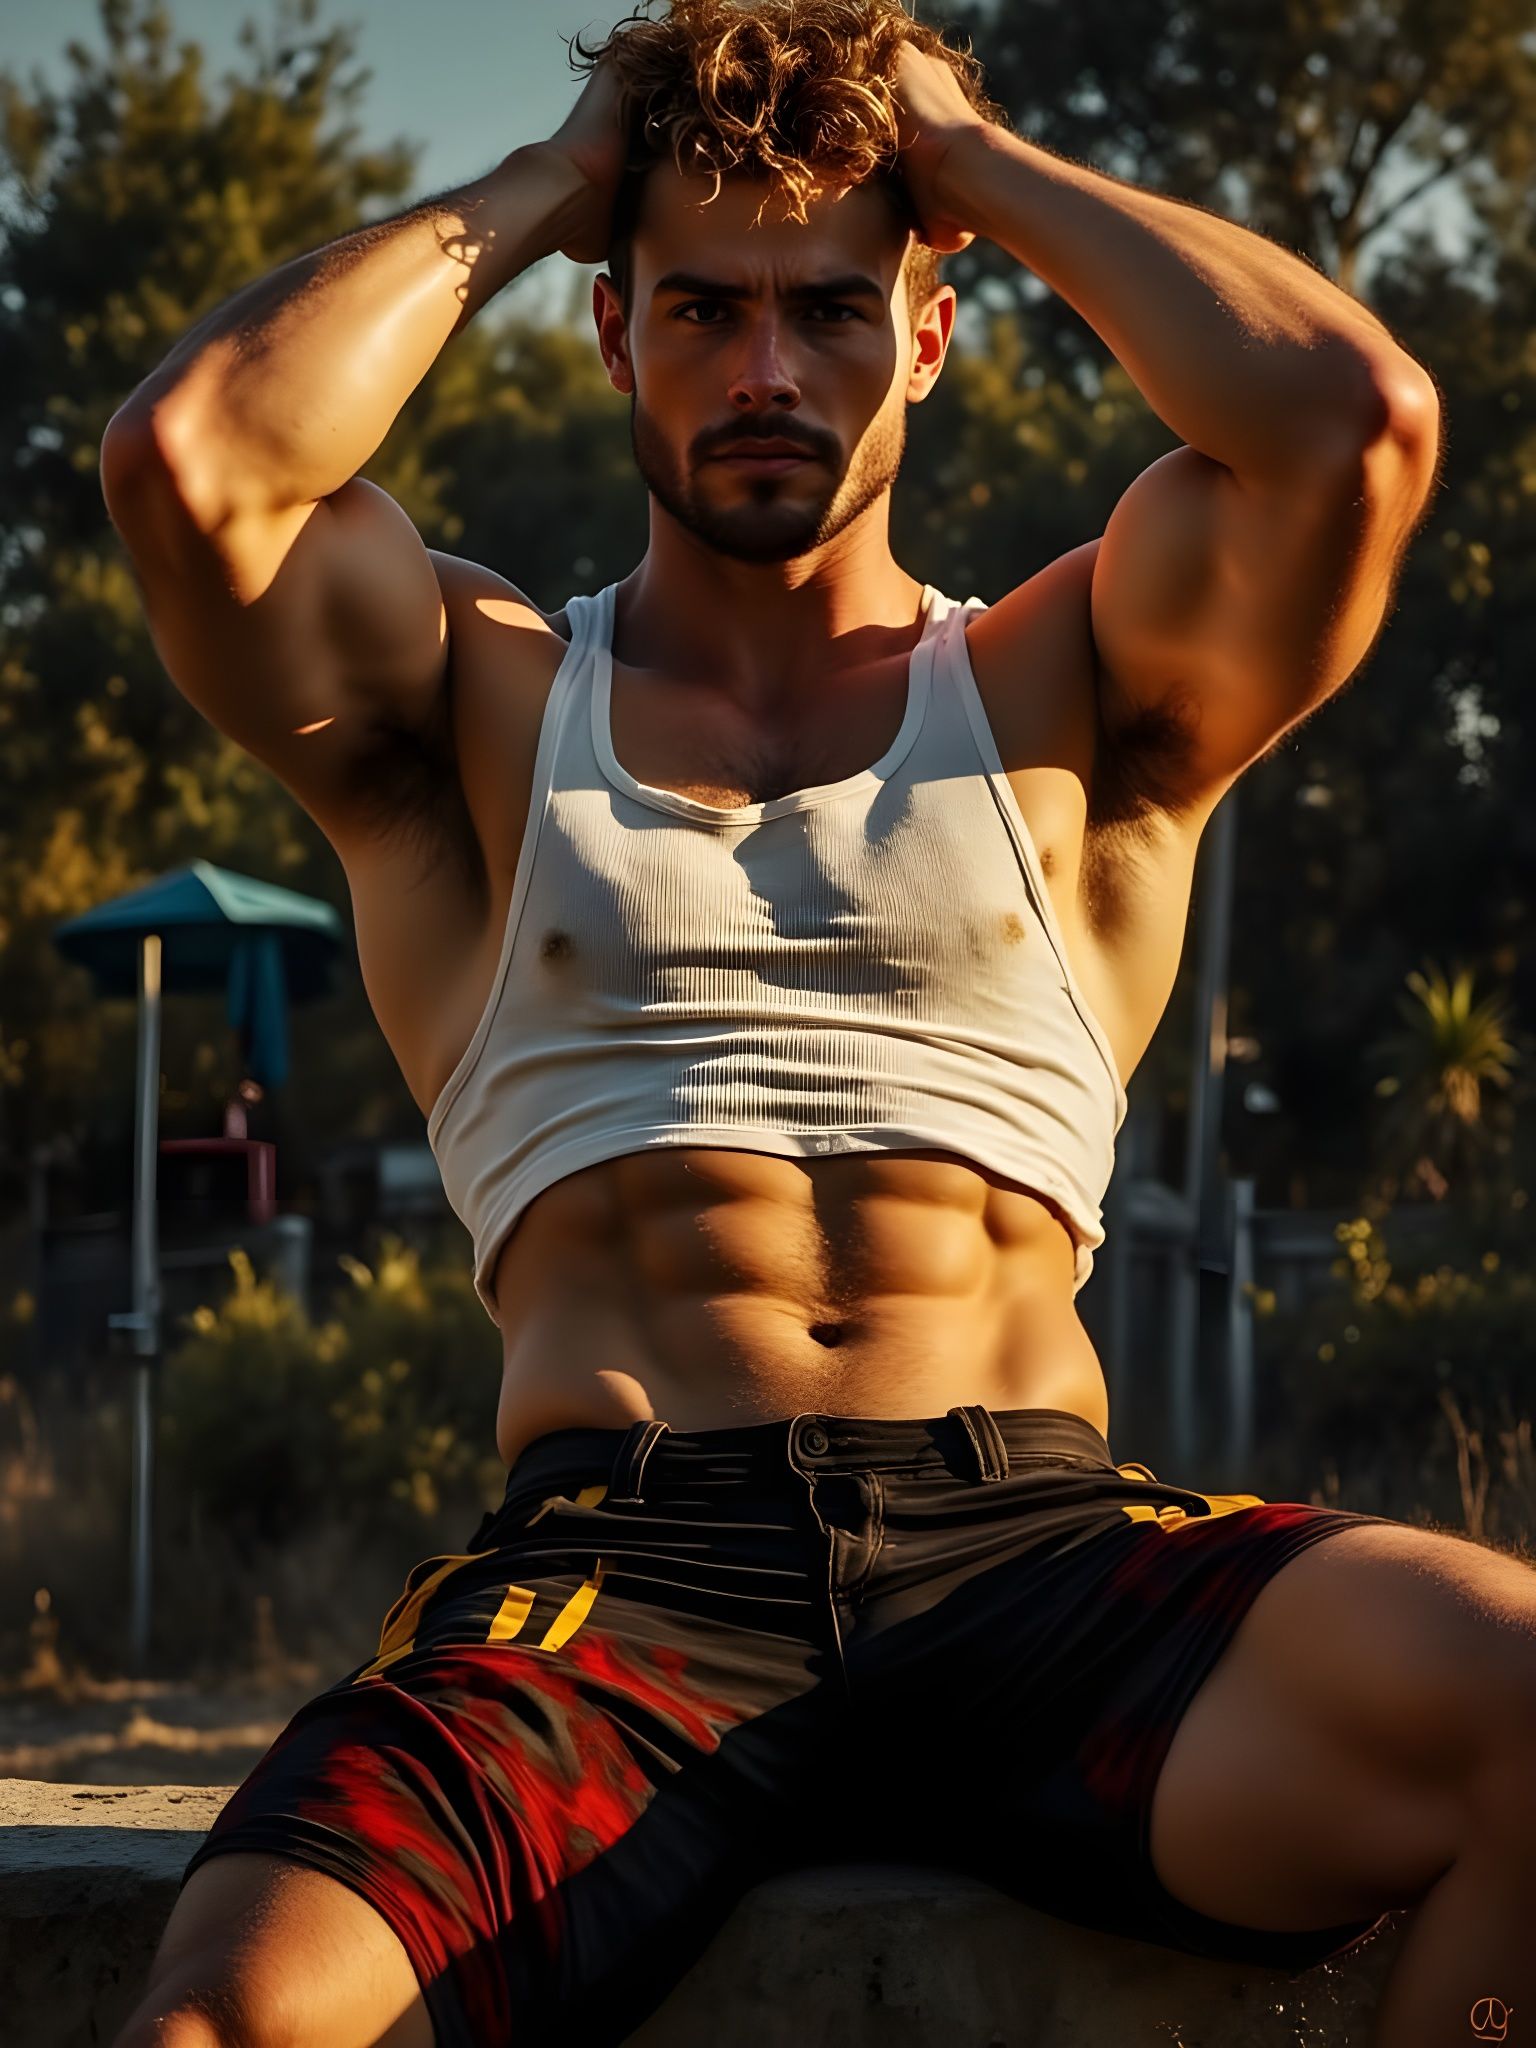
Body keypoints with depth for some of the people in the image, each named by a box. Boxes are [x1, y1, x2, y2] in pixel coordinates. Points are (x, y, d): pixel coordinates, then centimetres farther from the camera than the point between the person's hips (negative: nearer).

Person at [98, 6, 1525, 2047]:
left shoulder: (1062, 691, 21)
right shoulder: (480, 696, 20)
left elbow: (1361, 420, 1)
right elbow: (184, 456, -1)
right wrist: (537, 189, 13)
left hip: (1035, 1537, 2)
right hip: (613, 1571, -1)